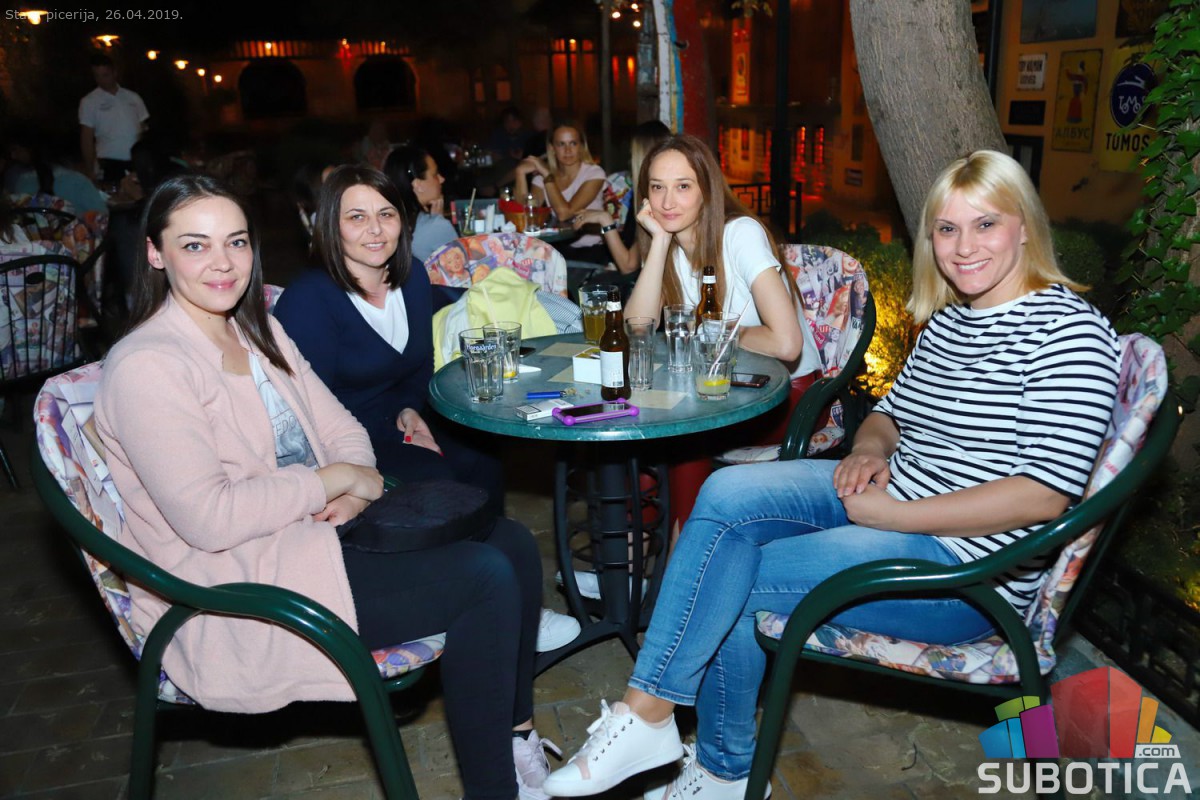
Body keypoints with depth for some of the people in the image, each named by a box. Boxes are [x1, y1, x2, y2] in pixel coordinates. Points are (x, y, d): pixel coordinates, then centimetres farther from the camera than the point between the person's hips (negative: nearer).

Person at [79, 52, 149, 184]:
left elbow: (143, 131, 14)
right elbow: (87, 138, 2)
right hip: (109, 164, -2)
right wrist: (89, 171, -3)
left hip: (137, 163, 2)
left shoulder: (133, 97, 11)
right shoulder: (89, 102, 4)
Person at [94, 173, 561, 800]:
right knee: (486, 578, -19)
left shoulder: (258, 330, 10)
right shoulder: (146, 367, -16)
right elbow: (208, 518, -24)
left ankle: (516, 729, 15)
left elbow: (341, 429, 11)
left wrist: (355, 491, -10)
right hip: (232, 593, -8)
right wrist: (333, 480, -15)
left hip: (309, 530, 8)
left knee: (514, 544, -4)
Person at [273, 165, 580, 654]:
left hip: (394, 427, 7)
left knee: (482, 463, -19)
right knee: (437, 482, -27)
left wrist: (410, 411, -2)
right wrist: (391, 433, -18)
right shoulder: (307, 300, -16)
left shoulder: (412, 278, 6)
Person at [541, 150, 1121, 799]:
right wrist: (869, 448, -3)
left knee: (725, 581, -17)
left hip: (967, 567, -8)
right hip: (891, 494, 8)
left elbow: (1043, 495, -22)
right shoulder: (946, 318, 12)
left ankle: (646, 713, 7)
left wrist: (889, 514, -19)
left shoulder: (1066, 329, -14)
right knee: (727, 494, -16)